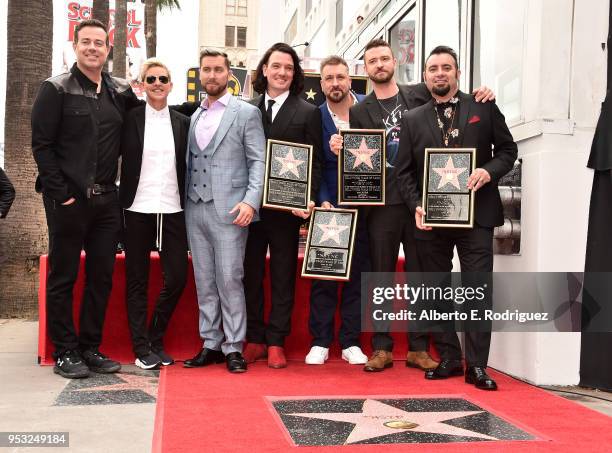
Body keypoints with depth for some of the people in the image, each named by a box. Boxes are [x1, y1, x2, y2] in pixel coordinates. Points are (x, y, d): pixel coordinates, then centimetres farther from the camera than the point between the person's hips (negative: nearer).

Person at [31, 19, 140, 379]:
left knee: (102, 277, 8)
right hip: (68, 200, -5)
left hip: (106, 200, 5)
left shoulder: (121, 92, 10)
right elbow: (41, 145, -6)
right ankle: (65, 352, 12)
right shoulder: (56, 89, -2)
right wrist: (60, 193, -13)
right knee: (63, 277, 3)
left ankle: (90, 348, 19)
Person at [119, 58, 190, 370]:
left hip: (173, 209, 2)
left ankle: (156, 340, 18)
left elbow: (188, 168, 12)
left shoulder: (182, 123, 8)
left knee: (177, 277, 0)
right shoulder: (130, 119, 1)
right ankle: (141, 348, 14)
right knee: (137, 280, 4)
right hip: (137, 209, -2)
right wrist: (117, 201, -4)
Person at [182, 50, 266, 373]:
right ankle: (210, 344, 17)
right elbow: (189, 162, 18)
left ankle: (234, 348, 5)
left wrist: (250, 201, -15)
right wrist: (184, 199, 7)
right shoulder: (193, 116, 17)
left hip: (229, 210, -5)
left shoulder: (246, 113, 2)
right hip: (195, 209, 5)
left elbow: (259, 162, -3)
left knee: (229, 280, -5)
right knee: (204, 282, 8)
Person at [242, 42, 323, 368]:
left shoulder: (308, 113, 3)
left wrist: (306, 201, -14)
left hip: (286, 207, -2)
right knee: (250, 275, 8)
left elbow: (314, 162, -1)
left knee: (283, 277, 5)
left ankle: (276, 342, 14)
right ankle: (255, 339, 20)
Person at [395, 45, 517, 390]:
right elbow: (405, 171, 8)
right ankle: (449, 358, 19)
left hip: (476, 213, -2)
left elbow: (507, 148, 8)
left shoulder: (484, 108, 5)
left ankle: (477, 365, 4)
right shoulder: (413, 120, 10)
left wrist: (489, 171, -12)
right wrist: (416, 206, -7)